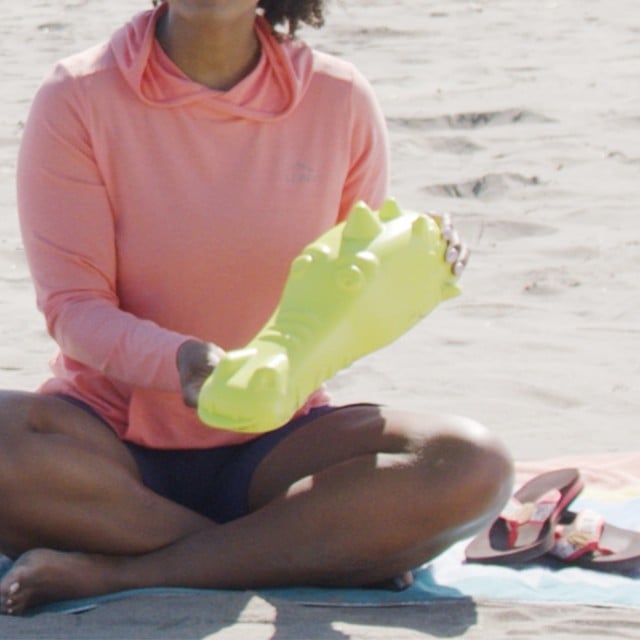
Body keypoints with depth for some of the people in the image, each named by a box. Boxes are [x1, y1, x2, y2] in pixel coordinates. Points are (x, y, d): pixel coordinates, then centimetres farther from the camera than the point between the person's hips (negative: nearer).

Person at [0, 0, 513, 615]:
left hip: (274, 438, 2)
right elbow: (71, 307, -10)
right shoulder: (78, 99, -6)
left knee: (473, 467, -25)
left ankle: (113, 572, -26)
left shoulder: (340, 99, 0)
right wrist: (179, 360, -30)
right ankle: (337, 550, -25)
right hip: (114, 436, -2)